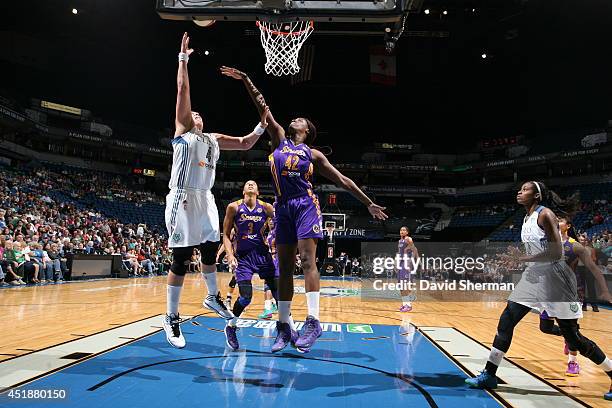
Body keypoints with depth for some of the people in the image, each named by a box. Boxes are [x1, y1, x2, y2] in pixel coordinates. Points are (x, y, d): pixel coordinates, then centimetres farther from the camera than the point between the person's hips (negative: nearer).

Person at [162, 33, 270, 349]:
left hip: (205, 199, 6)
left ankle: (213, 297, 36)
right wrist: (183, 59, 0)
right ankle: (171, 318, 7)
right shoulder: (183, 129, 6)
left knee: (211, 250, 14)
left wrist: (262, 124, 13)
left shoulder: (214, 139, 22)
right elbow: (182, 90, 0)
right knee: (181, 259, -5)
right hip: (183, 198, -6)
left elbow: (245, 144, 24)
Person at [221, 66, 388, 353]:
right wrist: (246, 80, 16)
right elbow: (263, 107, 18)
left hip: (305, 204, -3)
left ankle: (313, 321, -13)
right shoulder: (279, 140, 19)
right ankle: (284, 326, 6)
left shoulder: (313, 154, 11)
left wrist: (368, 203, 7)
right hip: (283, 206, 3)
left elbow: (342, 180, 10)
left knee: (307, 260, -14)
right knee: (284, 267, 2)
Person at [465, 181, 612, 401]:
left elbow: (557, 252, -22)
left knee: (573, 338, 0)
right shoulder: (527, 218, 11)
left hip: (554, 279, -8)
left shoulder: (545, 214, -14)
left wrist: (525, 258, -22)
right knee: (505, 322, 1)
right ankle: (489, 375, 8)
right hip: (533, 276, 8)